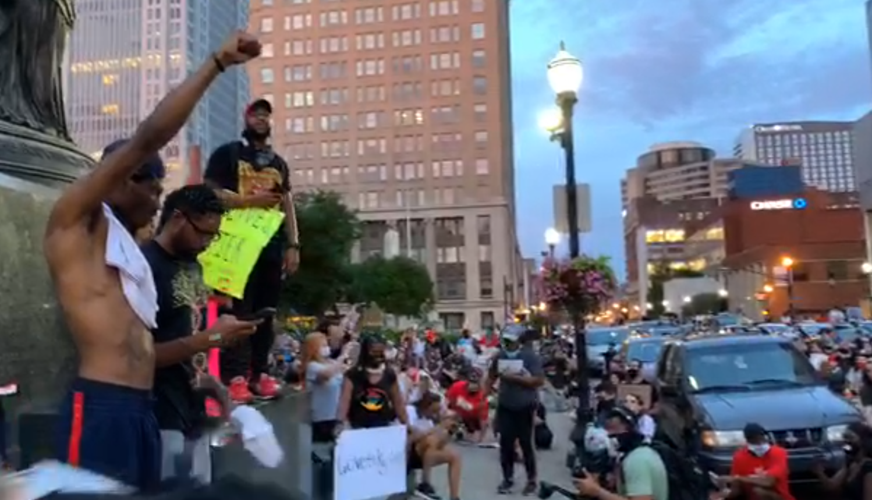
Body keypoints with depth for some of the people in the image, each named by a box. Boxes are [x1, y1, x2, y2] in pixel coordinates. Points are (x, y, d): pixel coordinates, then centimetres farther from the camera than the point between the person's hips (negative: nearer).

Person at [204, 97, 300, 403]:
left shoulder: (278, 162, 22)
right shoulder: (227, 153, 7)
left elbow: (287, 205, 16)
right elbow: (210, 193, -5)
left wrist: (293, 244, 6)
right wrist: (250, 200, -17)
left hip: (272, 243, 5)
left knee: (266, 311, 5)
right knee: (239, 310, -8)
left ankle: (260, 374, 10)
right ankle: (236, 377, -8)